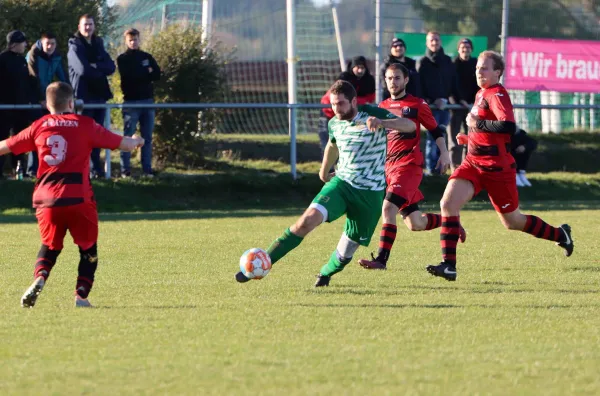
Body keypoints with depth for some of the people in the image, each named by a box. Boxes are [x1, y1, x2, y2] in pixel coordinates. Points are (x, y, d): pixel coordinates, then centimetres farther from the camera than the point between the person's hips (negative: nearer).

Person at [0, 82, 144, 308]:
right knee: (88, 249, 14)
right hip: (78, 197, -2)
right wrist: (136, 141, 33)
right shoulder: (85, 125, 5)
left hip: (46, 198, 2)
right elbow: (122, 144, 10)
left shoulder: (39, 126, 10)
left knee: (49, 246, 19)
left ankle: (39, 278, -9)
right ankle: (81, 295, 1)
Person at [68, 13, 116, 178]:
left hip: (99, 94, 6)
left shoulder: (98, 45, 17)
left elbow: (111, 67, 3)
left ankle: (96, 168, 13)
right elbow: (83, 69, -17)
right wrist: (100, 70, -4)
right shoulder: (75, 46, -2)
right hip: (83, 95, -6)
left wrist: (95, 67, -14)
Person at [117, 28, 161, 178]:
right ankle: (125, 170, -1)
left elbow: (157, 75, 1)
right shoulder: (123, 59, 2)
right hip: (131, 102, -4)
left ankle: (147, 169, 8)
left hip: (147, 100, 4)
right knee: (128, 137, -3)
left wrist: (139, 75, -9)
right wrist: (146, 73, -5)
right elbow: (128, 76, -13)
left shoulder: (147, 57, 12)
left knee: (147, 137, 5)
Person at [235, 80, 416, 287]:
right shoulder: (334, 124, 3)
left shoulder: (372, 115, -12)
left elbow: (410, 125, -23)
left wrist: (381, 122, -40)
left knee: (346, 251, 0)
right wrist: (324, 171, 39)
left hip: (370, 194, -2)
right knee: (309, 219, -24)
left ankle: (326, 274, 35)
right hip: (341, 183, 3)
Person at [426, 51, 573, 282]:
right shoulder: (481, 94, 12)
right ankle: (448, 265, -15)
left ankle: (560, 235, 32)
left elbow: (508, 126, -32)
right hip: (473, 163, 8)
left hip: (496, 167, -8)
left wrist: (477, 124, -22)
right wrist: (470, 137, 11)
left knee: (512, 222, 7)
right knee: (448, 203, -14)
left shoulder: (496, 94, -16)